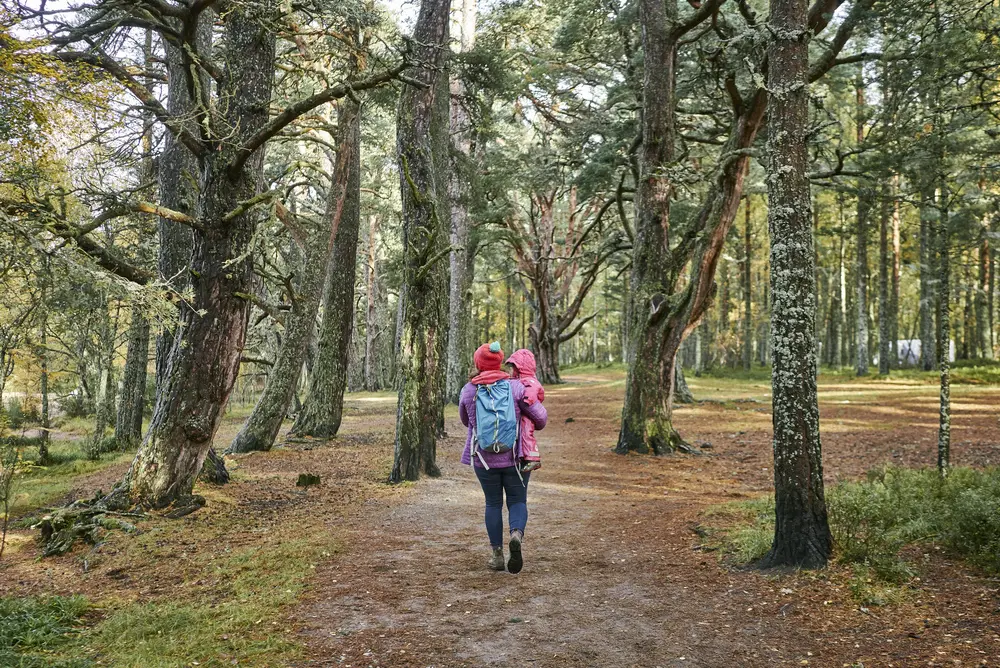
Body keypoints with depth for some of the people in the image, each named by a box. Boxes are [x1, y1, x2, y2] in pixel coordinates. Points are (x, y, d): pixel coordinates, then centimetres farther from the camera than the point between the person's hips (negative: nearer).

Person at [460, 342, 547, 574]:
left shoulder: (468, 390, -1)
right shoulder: (515, 386, -6)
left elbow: (465, 420, 15)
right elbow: (540, 416, -4)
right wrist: (534, 427, 19)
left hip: (483, 457, 1)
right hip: (513, 456, -1)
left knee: (493, 503, 14)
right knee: (517, 501, 10)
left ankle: (496, 554, 15)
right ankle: (517, 535, -17)